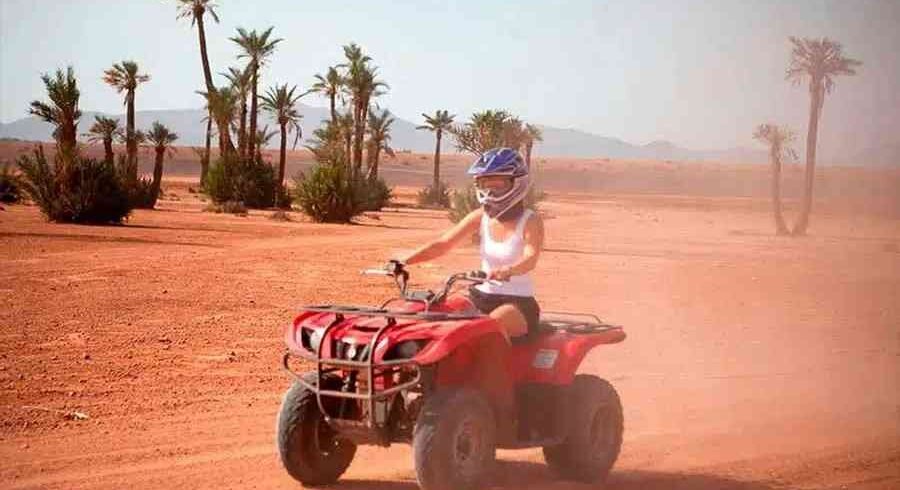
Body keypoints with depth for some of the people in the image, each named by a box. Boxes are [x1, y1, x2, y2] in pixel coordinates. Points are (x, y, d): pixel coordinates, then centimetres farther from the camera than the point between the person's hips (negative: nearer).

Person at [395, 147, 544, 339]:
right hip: (481, 297, 5)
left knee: (495, 322, -36)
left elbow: (530, 258, -26)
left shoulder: (530, 221, -8)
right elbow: (442, 243, -1)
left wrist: (507, 271, -49)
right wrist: (404, 261, -18)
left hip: (518, 304, -5)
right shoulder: (480, 217, 6)